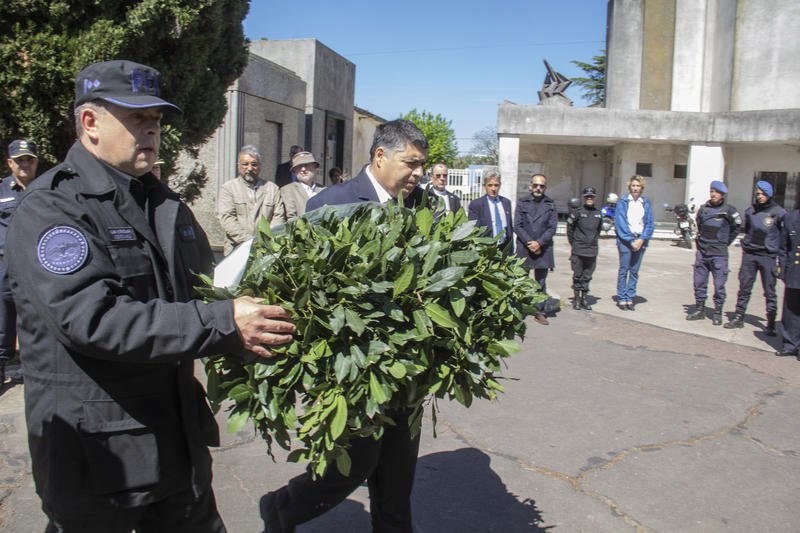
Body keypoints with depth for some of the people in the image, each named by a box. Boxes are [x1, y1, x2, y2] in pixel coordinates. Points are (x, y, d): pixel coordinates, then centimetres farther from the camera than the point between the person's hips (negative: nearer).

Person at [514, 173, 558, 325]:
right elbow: (517, 226, 0)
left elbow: (552, 227, 1)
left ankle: (540, 312, 11)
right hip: (524, 248, -1)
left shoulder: (550, 205, 8)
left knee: (541, 282, 5)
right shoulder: (522, 203, 6)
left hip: (543, 248, 1)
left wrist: (539, 243, -11)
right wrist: (529, 243, -10)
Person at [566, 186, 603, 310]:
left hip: (592, 250, 4)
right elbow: (569, 228, 3)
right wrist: (573, 242, 5)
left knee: (587, 276, 9)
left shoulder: (598, 214, 8)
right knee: (578, 276, 3)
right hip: (578, 250, -4)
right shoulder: (577, 212, -5)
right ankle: (576, 299, 13)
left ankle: (584, 299, 19)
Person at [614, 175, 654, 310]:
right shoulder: (623, 202, -1)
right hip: (625, 240, -3)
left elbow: (650, 224, 6)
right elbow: (620, 223, -7)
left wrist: (641, 240, -8)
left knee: (635, 271, 6)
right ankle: (621, 298, 3)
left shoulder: (646, 203, 9)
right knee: (624, 270, -2)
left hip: (640, 240, 3)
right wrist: (631, 241, -12)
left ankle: (630, 298, 12)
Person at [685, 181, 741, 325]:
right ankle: (699, 309, 19)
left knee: (719, 284, 0)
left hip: (719, 254, -4)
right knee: (699, 283, 8)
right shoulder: (703, 208, 6)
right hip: (701, 252, 4)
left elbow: (737, 227, 9)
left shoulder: (728, 211, -5)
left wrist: (726, 242, 8)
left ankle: (718, 313, 9)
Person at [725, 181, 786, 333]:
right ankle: (738, 317, 15)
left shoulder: (779, 213, -4)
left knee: (770, 291, 1)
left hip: (768, 256, -3)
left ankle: (771, 324, 8)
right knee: (744, 288, 7)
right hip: (749, 255, 4)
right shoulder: (750, 211, 8)